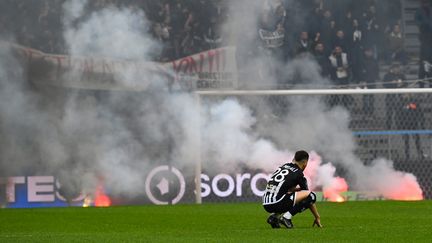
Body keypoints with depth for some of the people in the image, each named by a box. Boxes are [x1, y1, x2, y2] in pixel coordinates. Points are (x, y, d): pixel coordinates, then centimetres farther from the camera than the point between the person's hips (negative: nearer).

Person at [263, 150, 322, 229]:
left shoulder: (284, 166, 20)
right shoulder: (298, 174, 2)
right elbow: (309, 197, 9)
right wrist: (317, 217, 16)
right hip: (277, 204, -8)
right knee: (312, 195, -3)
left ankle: (274, 216, 13)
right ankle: (286, 217, -9)